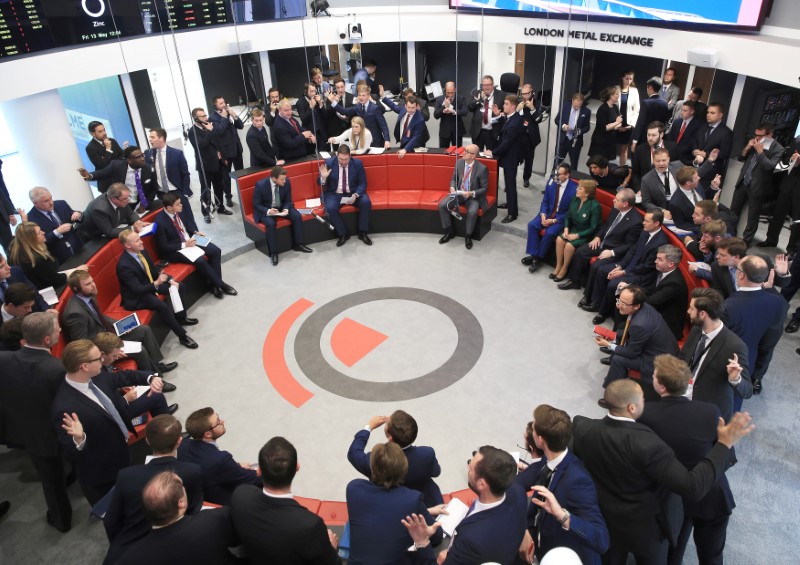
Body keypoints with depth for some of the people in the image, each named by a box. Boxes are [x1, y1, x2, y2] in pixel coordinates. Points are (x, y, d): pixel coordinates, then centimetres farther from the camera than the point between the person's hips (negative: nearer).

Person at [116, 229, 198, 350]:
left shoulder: (142, 251, -6)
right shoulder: (124, 265, -30)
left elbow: (154, 271, 7)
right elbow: (138, 290, -30)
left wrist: (170, 280, -8)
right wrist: (156, 283, -44)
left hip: (150, 284, 9)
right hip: (135, 297, -9)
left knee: (179, 286, 5)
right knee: (163, 306, -31)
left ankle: (181, 317, 20)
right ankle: (182, 336, -17)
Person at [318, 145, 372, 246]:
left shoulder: (357, 163, -5)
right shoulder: (329, 163, -6)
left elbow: (363, 183, -2)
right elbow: (320, 183, -1)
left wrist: (355, 195, -22)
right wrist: (323, 177, -26)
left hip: (353, 193, 1)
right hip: (334, 194, -1)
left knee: (366, 202, -27)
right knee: (330, 208, -31)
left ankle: (362, 232, -10)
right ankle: (343, 234, -11)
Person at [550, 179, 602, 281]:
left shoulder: (595, 206, -21)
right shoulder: (575, 200, -3)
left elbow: (593, 228, -17)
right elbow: (568, 216, 10)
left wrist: (577, 235, -21)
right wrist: (566, 229, -8)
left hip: (585, 235, -6)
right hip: (573, 229, 6)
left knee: (569, 245, -27)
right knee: (559, 239, -21)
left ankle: (564, 269, -2)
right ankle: (558, 266, -4)